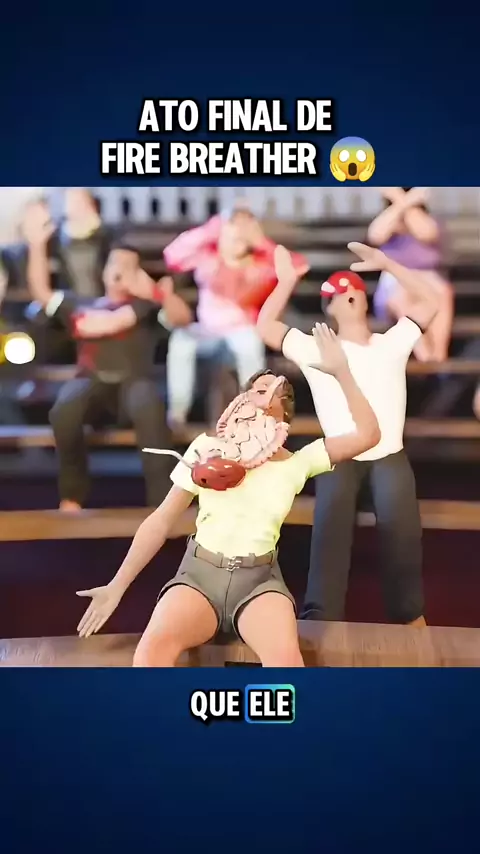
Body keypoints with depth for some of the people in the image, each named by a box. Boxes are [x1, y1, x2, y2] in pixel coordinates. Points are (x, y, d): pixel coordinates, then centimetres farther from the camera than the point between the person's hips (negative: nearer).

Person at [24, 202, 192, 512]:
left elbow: (183, 317, 6)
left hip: (134, 379, -1)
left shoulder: (145, 306, 23)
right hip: (92, 379, 1)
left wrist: (159, 293, -13)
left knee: (150, 411, -39)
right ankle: (73, 495, -19)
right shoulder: (82, 306, 29)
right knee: (64, 412, -35)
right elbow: (41, 292, 21)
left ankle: (163, 499, -37)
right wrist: (37, 245, 11)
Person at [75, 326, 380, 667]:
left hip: (259, 579, 0)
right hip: (199, 572, 0)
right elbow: (161, 521, 7)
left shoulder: (296, 463, 5)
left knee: (286, 657, -34)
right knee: (152, 649, -32)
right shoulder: (207, 449, 3)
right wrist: (118, 586, 5)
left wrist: (340, 370, -7)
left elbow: (367, 435, -2)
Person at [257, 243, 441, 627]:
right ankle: (322, 617, -23)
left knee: (400, 523, -20)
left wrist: (386, 263, 13)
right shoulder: (316, 350, 12)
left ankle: (409, 612, -8)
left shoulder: (393, 342, 16)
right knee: (331, 523, -22)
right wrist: (287, 280, 8)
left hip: (389, 455, 1)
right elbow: (265, 326, 9)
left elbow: (430, 301, 15)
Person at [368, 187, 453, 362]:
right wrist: (402, 204, -32)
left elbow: (424, 232, -28)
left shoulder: (429, 223, 0)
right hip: (394, 292, 0)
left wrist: (401, 199, -28)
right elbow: (375, 235, -25)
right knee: (402, 296, -36)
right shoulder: (389, 228, 2)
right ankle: (425, 357, -41)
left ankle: (439, 355, -35)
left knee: (442, 291, -34)